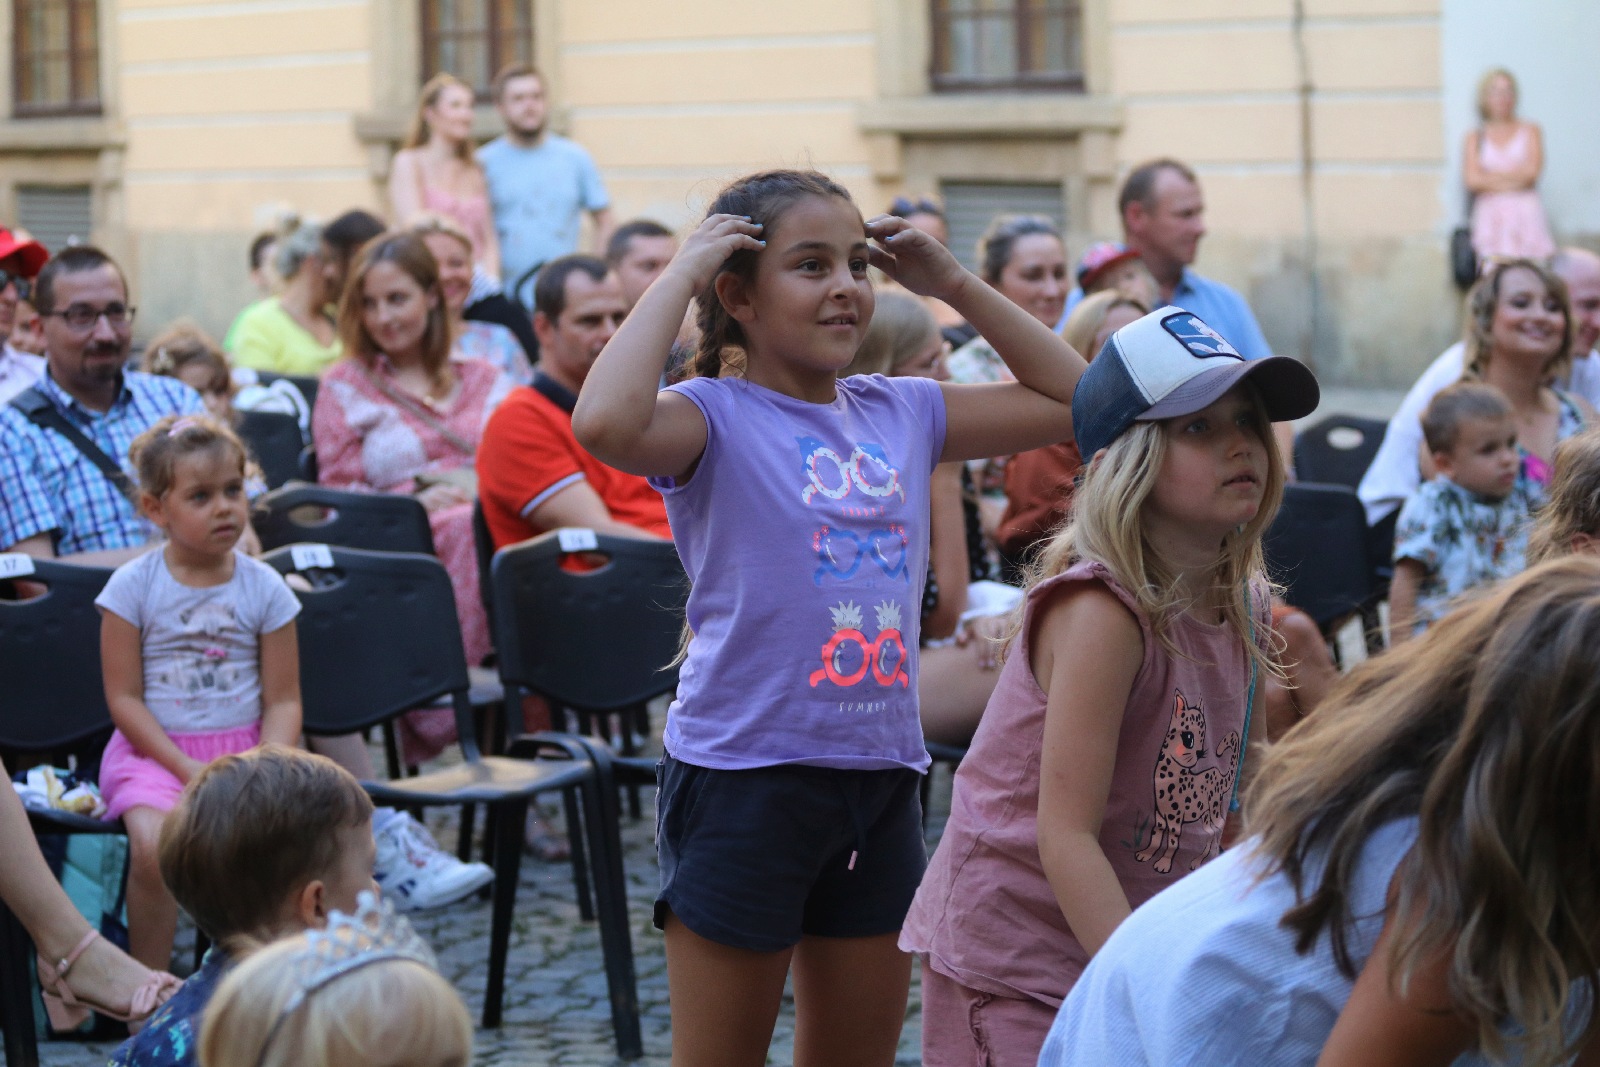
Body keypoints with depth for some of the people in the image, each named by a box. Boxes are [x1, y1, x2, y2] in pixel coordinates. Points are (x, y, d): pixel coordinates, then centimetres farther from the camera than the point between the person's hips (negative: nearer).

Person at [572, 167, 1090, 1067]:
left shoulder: (901, 413, 9)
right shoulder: (716, 417, -9)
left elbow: (1073, 401, 16)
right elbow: (606, 425, -32)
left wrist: (955, 283, 8)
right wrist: (681, 275, -19)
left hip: (882, 777, 6)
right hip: (744, 776, -6)